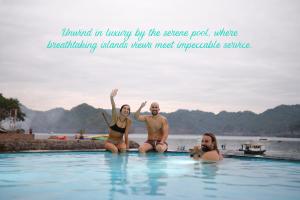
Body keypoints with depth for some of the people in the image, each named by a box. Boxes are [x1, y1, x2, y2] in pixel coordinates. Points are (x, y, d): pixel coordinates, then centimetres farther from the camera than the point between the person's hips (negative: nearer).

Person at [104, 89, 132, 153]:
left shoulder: (128, 121, -6)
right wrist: (111, 97, -49)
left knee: (124, 149, -30)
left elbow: (126, 135, -5)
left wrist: (127, 146, -13)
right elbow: (113, 108, -31)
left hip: (120, 142, 2)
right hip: (110, 142, -2)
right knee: (115, 150, -32)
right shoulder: (115, 117, -11)